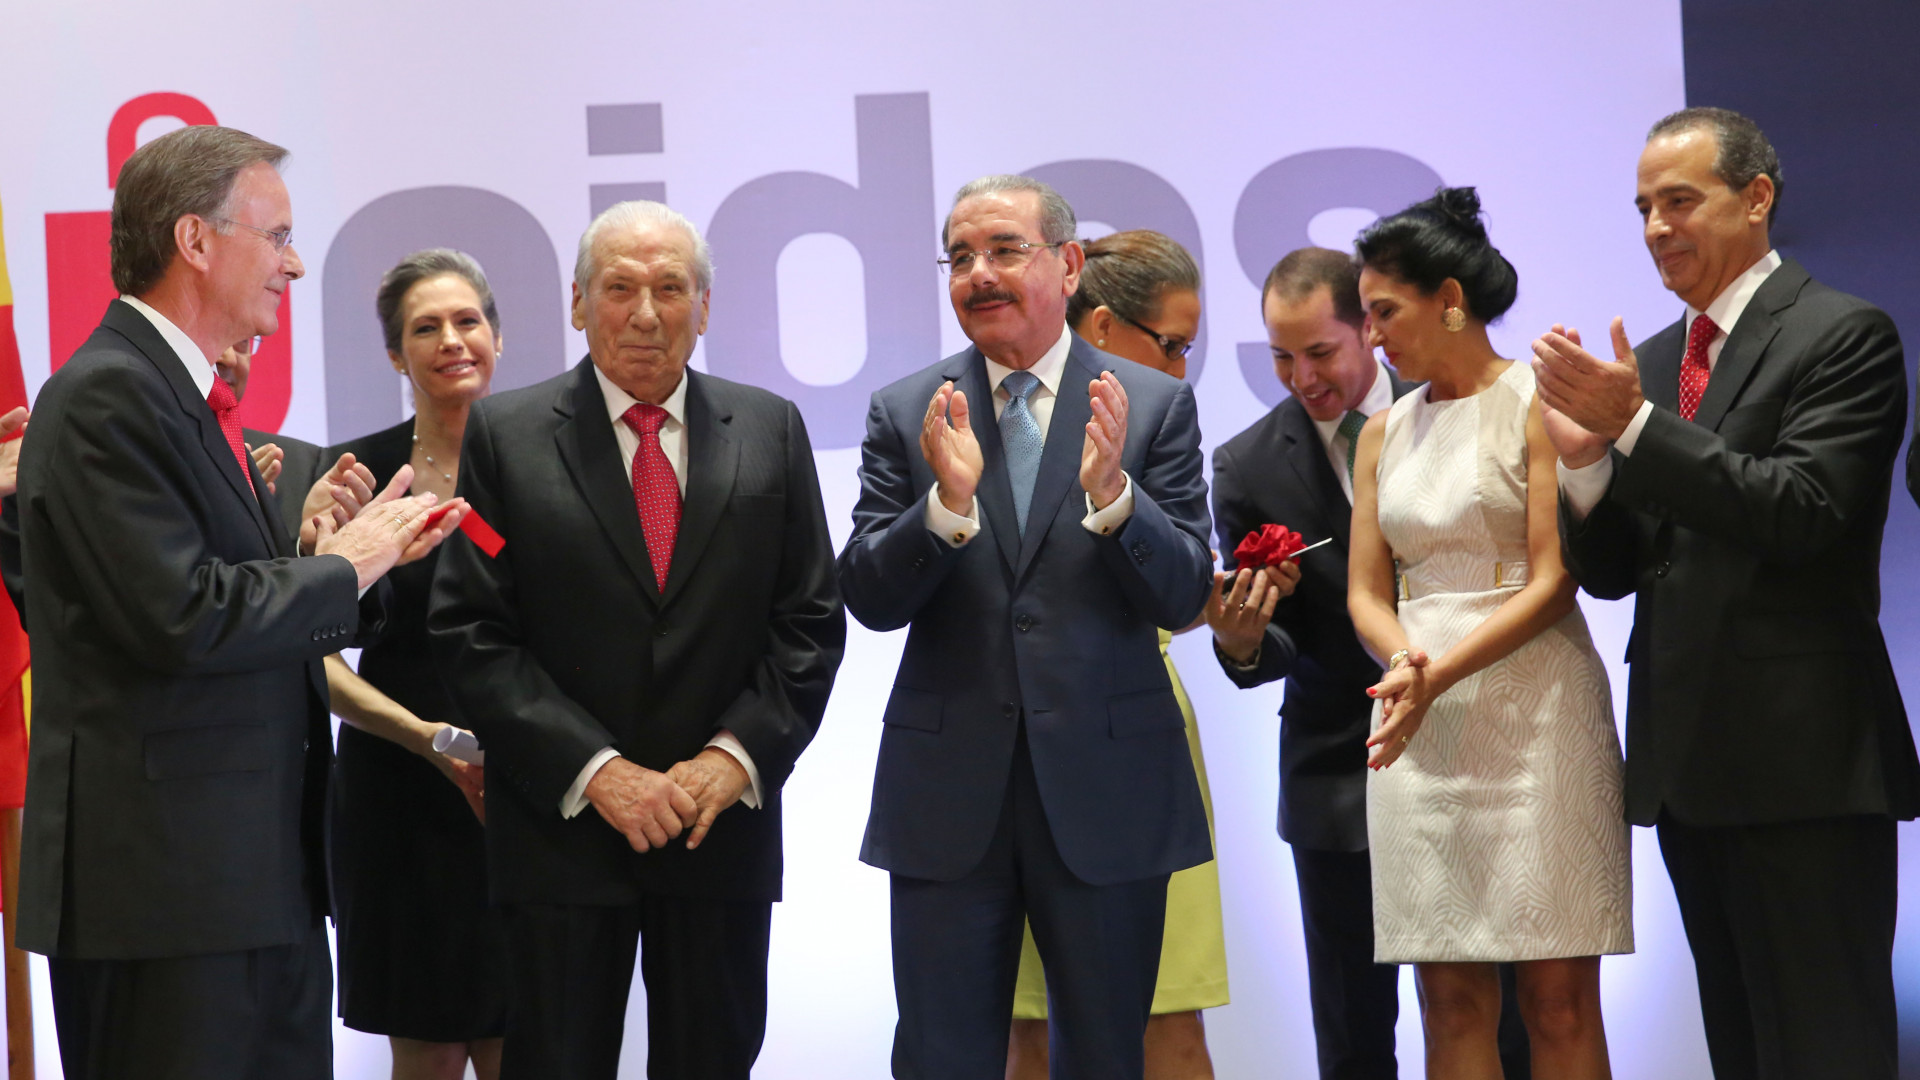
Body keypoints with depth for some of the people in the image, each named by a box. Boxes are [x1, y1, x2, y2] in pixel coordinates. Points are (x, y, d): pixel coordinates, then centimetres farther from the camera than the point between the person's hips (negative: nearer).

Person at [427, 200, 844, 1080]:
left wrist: (736, 756, -9)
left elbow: (812, 620, 5)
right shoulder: (504, 435, 0)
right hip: (564, 826, -2)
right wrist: (594, 771, -14)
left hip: (725, 817, 2)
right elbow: (470, 635, -6)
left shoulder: (770, 430, 7)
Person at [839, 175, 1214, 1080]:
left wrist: (1111, 492, -23)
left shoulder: (1154, 405, 2)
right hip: (948, 793, 1)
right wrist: (948, 502, -21)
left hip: (1105, 793, 0)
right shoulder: (905, 414, 5)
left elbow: (1181, 598, -5)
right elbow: (870, 599, -3)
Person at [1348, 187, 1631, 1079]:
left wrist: (1440, 675, -19)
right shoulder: (1384, 433, 16)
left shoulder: (1538, 404, -3)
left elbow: (1552, 583, -9)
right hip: (1420, 726, 5)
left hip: (1532, 707, -5)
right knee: (1451, 997, 2)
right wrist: (1404, 661, -9)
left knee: (1558, 1001, -5)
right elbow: (1366, 593, 13)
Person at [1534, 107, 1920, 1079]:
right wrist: (1585, 456, -7)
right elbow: (1612, 572, 13)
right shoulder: (1651, 362, 15)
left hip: (1803, 760, -7)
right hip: (1692, 763, 8)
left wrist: (1633, 425, -19)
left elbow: (1801, 514, -18)